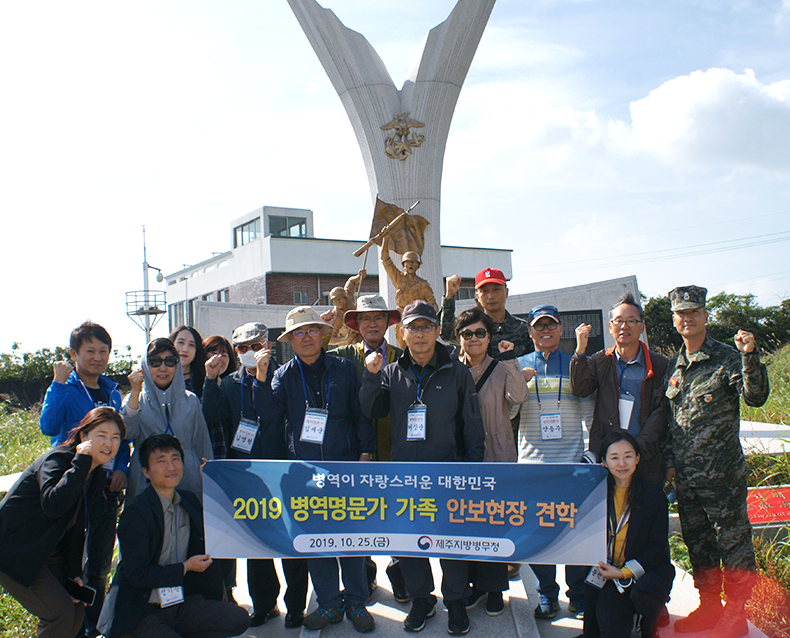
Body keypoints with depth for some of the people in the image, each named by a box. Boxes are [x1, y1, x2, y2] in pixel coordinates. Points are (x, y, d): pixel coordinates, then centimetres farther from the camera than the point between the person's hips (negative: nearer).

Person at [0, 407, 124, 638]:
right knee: (61, 614, -16)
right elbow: (53, 506, -40)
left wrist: (74, 573, 4)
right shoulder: (57, 460, -20)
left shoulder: (97, 478, 4)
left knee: (76, 614, 6)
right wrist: (81, 462, -35)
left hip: (48, 555, 8)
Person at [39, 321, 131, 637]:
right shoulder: (65, 389, -4)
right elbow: (48, 426, -22)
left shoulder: (112, 392, 11)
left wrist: (121, 468, 1)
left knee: (100, 564, 14)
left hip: (107, 488, 5)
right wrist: (59, 382, -24)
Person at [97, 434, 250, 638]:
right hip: (143, 612, -6)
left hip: (182, 602, 6)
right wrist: (186, 567, -12)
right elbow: (137, 575, -16)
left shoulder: (190, 501, 7)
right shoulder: (135, 513, -13)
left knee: (239, 618, -12)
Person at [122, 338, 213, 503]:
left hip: (187, 477, 1)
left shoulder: (190, 401, 11)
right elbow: (127, 433, -11)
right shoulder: (135, 399, 8)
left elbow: (202, 445, 13)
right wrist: (135, 393, -16)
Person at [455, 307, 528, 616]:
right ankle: (475, 582, 26)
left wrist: (509, 359, -21)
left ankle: (494, 588, 19)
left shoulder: (501, 369, -1)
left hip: (497, 457, -2)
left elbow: (518, 396, -19)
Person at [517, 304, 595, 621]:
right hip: (532, 463, 1)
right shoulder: (518, 366, 8)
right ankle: (547, 593, 22)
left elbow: (590, 414, 10)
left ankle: (578, 595, 20)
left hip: (572, 463, 0)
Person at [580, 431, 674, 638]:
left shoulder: (653, 494, -3)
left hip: (646, 571, 0)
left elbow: (658, 547, -5)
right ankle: (624, 610, 14)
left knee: (644, 593, -34)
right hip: (608, 574, 0)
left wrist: (625, 572, -15)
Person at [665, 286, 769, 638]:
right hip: (685, 476, 6)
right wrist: (669, 461, 13)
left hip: (722, 473, -6)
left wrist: (750, 357, -31)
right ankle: (709, 607, 29)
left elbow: (755, 397, -18)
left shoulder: (726, 358, -6)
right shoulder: (673, 366, 11)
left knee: (732, 540, 2)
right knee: (697, 543, 15)